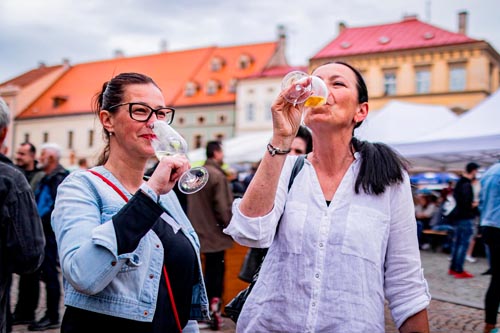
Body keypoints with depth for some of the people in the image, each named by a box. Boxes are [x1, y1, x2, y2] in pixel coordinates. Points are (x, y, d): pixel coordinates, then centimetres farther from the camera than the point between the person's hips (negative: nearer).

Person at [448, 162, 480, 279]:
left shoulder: (459, 182, 12)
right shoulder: (467, 185, -18)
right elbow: (467, 204, -24)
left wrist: (471, 203, 11)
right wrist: (475, 204, -7)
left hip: (458, 217, 10)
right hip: (466, 218, -10)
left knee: (457, 242, 14)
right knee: (464, 244, -4)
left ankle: (453, 268, 21)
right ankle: (459, 270, -2)